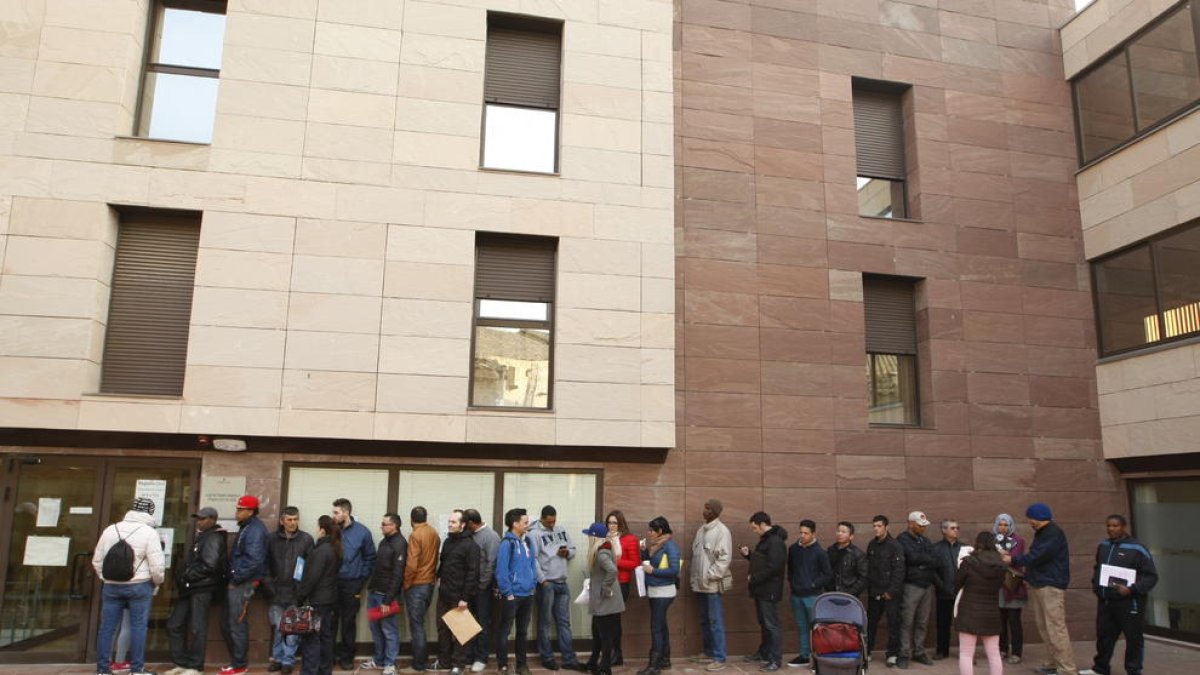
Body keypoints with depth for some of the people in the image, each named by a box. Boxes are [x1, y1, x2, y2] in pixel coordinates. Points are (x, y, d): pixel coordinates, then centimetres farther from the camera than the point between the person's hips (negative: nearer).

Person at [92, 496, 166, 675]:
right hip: (139, 586, -4)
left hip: (111, 586, 4)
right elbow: (157, 565, -11)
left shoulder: (110, 529, 8)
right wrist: (157, 583, 6)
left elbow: (97, 561, 13)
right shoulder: (149, 532, -8)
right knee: (138, 627, 2)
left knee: (107, 627, 9)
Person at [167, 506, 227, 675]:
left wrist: (187, 577, -12)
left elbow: (209, 566, -20)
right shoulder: (201, 537, 21)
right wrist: (182, 579, 8)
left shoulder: (213, 538, -9)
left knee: (197, 628, -5)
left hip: (202, 589, -10)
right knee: (174, 625, 9)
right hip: (189, 588, 10)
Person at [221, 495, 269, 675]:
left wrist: (236, 578, -17)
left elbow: (254, 560, -23)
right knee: (226, 624, 15)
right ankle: (236, 659, 25)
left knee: (237, 625, -1)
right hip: (236, 582, 10)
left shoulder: (255, 529, -14)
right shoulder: (246, 527, 17)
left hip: (243, 584, -10)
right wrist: (233, 578, 11)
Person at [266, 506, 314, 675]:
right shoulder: (273, 539, 4)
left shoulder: (306, 539, -2)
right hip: (278, 592, 2)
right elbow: (267, 564, 9)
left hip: (297, 592, -2)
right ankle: (278, 658, 23)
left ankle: (288, 660, 15)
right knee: (278, 628, 8)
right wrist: (270, 585, 0)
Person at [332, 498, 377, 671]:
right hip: (331, 582, 1)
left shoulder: (362, 532, -5)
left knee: (349, 621, 8)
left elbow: (370, 558, 1)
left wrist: (362, 579, -1)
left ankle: (346, 656, 20)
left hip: (351, 584, -1)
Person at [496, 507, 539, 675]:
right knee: (505, 630, 4)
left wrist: (533, 585, 7)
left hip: (527, 595, 7)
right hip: (512, 595, -7)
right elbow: (501, 570, -17)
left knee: (523, 631, 15)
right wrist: (507, 593, -16)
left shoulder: (526, 542, 8)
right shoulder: (507, 543, -14)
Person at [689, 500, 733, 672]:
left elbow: (725, 558, -17)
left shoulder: (722, 531, -13)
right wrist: (695, 577, 13)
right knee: (704, 620, 16)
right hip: (700, 583, 8)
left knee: (715, 621, -4)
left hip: (713, 584, -8)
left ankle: (719, 658, 2)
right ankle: (707, 652, 27)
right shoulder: (701, 529, 11)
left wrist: (711, 576, -17)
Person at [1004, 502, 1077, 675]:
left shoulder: (1054, 533, -15)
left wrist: (1013, 560, -8)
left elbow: (1036, 556, -19)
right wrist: (1029, 576, 8)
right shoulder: (1041, 533, 16)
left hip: (1051, 586, -10)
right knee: (1045, 628, 11)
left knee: (1056, 629, -10)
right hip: (1038, 585, 10)